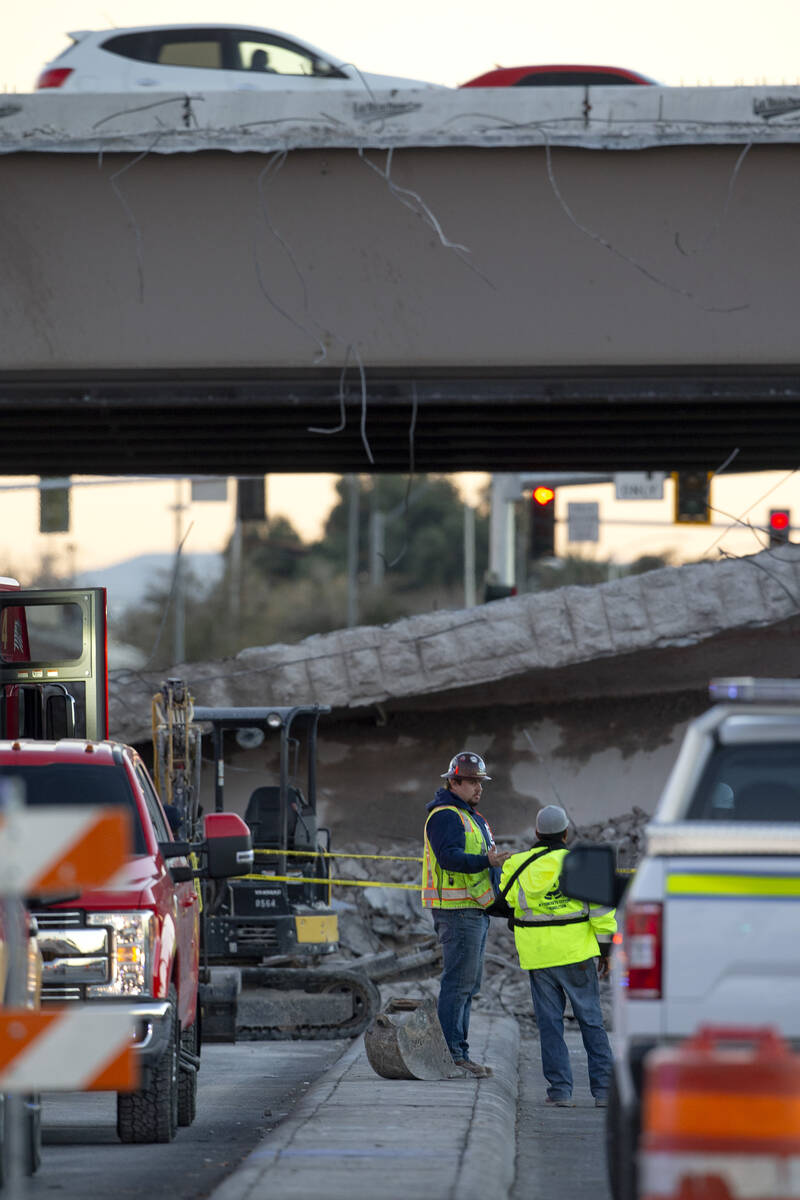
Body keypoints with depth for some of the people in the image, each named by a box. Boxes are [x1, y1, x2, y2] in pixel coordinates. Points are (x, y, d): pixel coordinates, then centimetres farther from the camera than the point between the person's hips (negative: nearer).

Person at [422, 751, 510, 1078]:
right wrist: (486, 861, -39)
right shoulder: (445, 815, -13)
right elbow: (449, 856, -27)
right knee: (458, 982, -11)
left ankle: (458, 1053, 18)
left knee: (468, 984, 13)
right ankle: (452, 1054, -11)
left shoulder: (471, 816, 20)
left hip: (475, 910, 11)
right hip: (457, 911, -11)